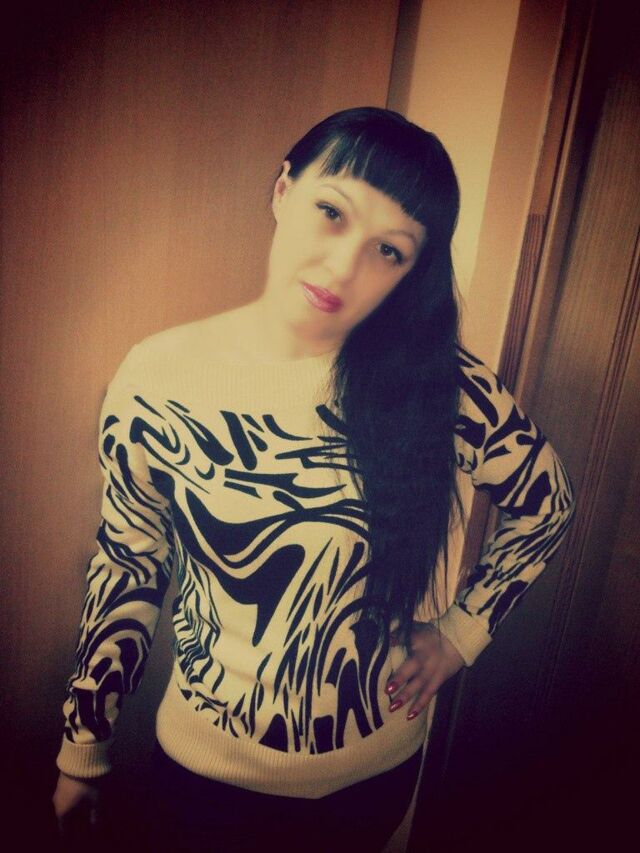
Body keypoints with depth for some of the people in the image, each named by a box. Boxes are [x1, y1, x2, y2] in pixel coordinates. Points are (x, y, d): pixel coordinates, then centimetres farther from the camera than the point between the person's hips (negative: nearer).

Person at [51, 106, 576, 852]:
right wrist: (83, 747, 3)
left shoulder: (445, 386, -19)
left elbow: (546, 505, -1)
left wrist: (462, 631, -5)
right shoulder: (159, 379, -19)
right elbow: (128, 568, -7)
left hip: (380, 769, 2)